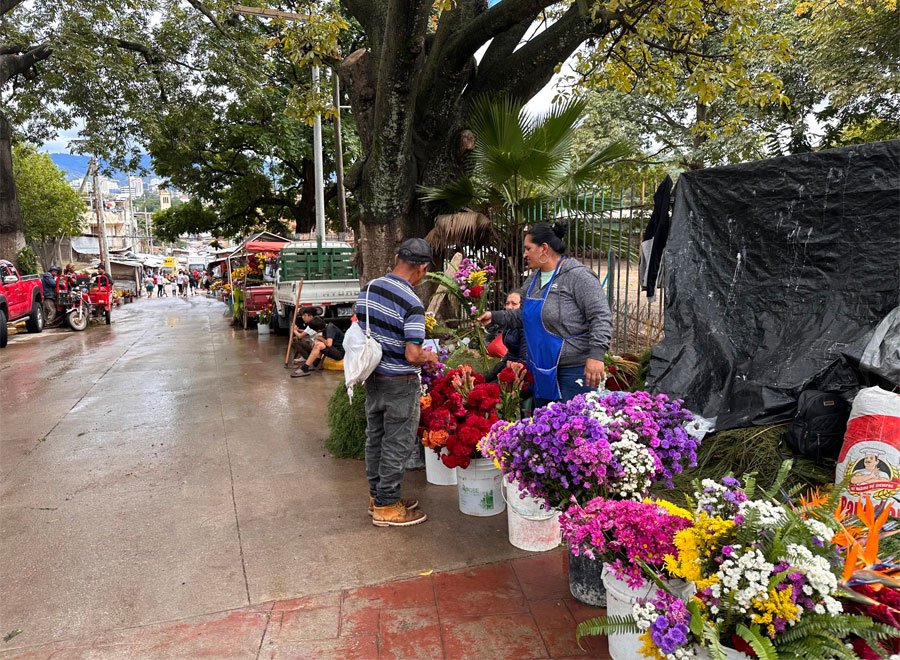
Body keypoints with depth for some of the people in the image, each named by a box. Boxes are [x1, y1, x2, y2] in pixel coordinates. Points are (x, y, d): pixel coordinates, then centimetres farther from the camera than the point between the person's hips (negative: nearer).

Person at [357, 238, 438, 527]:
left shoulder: (367, 289, 0)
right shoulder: (412, 303, -22)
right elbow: (412, 355, -25)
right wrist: (429, 357, -4)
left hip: (372, 378, 8)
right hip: (400, 384, -7)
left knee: (375, 438, 18)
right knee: (396, 446, 6)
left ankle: (377, 495, 34)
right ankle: (387, 507, 18)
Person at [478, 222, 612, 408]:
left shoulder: (578, 276, -15)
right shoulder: (533, 279, 11)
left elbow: (601, 318, -19)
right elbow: (524, 316, 22)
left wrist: (596, 355, -27)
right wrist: (495, 316, 14)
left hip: (574, 369, -8)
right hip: (543, 368, 8)